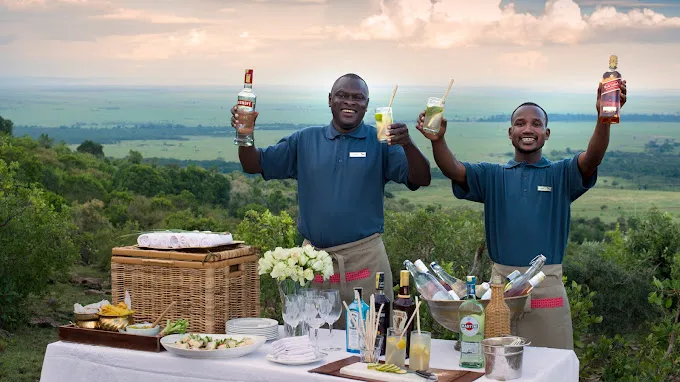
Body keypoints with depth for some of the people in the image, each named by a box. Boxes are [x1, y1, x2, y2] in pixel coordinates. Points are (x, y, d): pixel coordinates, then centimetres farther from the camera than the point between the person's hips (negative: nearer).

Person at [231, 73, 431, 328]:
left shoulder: (380, 142, 4)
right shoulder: (304, 141, 10)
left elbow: (421, 179, -6)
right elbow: (254, 165, 8)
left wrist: (407, 144, -24)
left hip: (364, 258, -2)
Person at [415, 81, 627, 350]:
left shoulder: (560, 175, 5)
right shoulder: (492, 176, 8)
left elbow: (592, 158, -13)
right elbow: (452, 170, -7)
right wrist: (438, 140, -28)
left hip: (547, 286, -1)